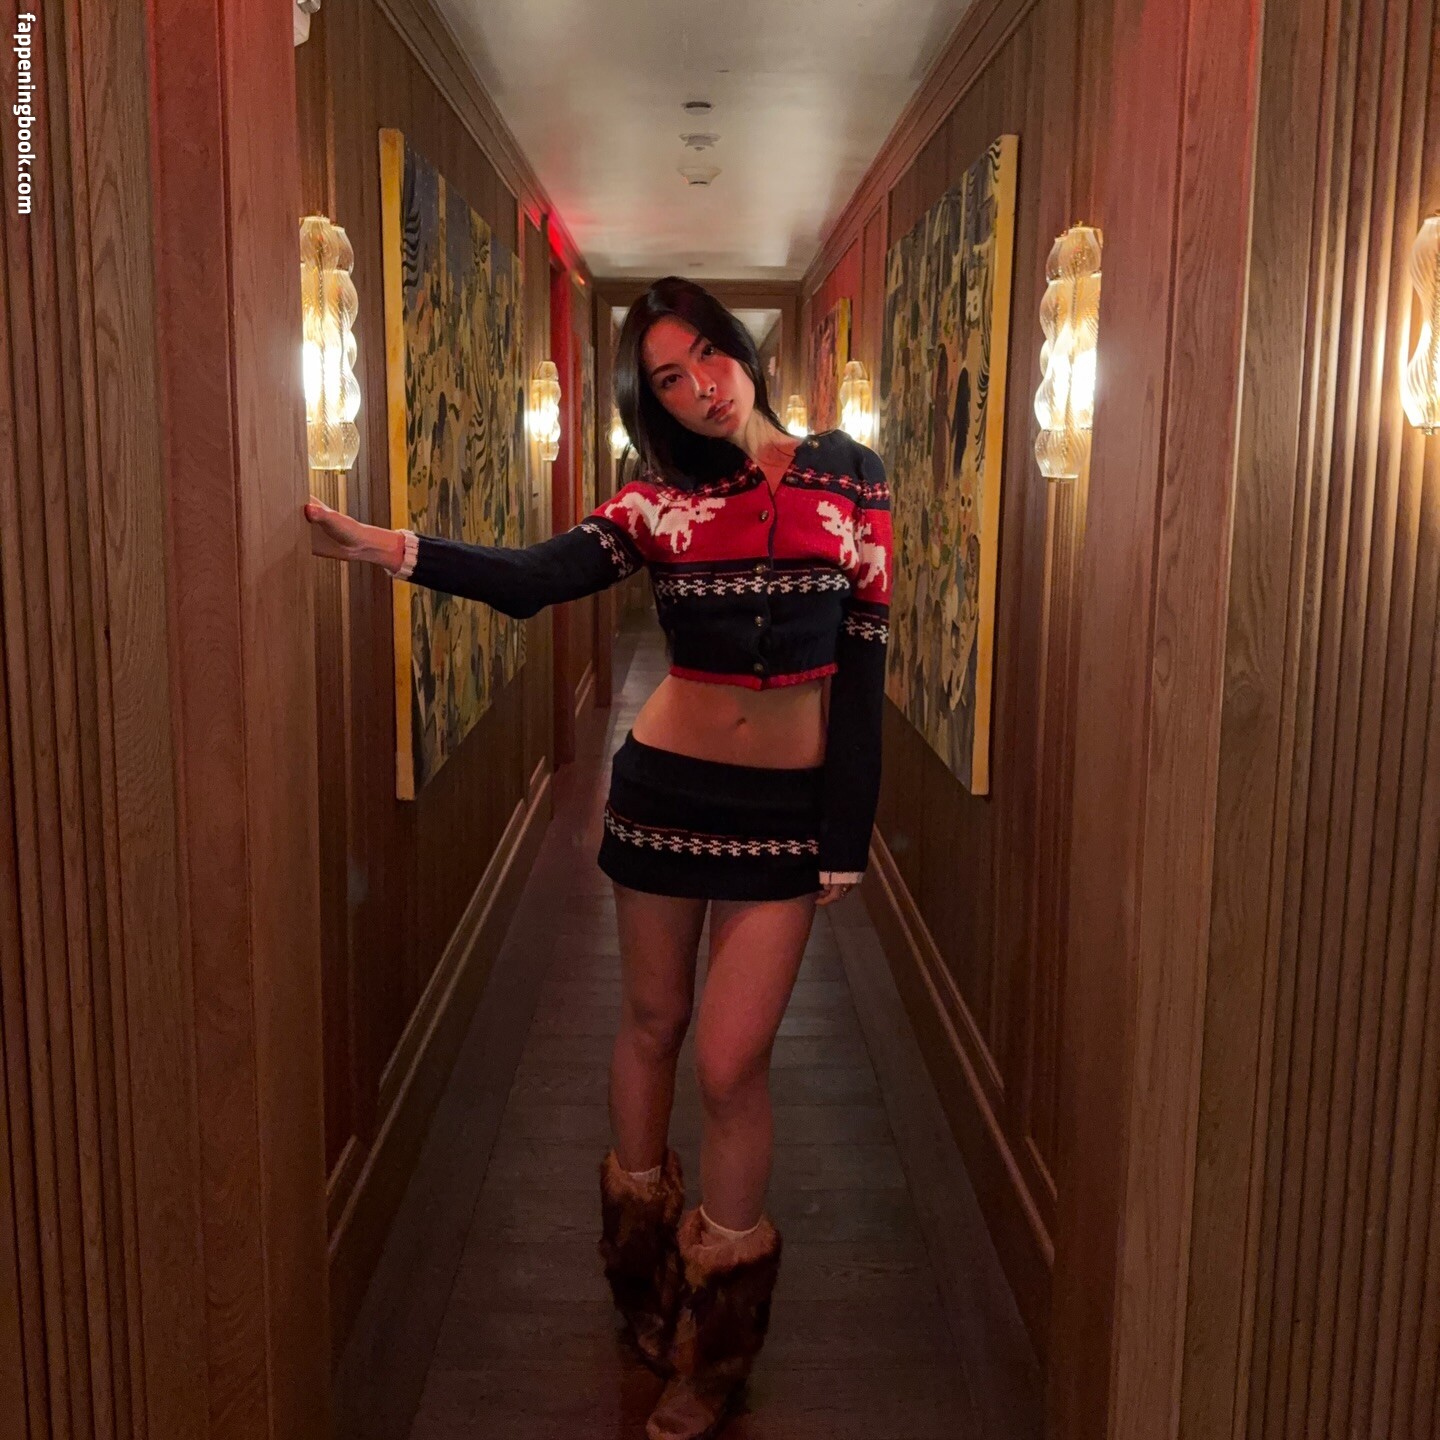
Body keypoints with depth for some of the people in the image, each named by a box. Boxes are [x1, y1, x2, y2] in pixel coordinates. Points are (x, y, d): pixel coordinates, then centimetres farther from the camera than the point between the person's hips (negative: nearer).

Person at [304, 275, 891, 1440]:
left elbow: (864, 664, -3)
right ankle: (642, 1269, 39)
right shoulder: (663, 500, 0)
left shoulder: (846, 477, -2)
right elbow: (535, 576, -16)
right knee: (651, 1022, 14)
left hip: (788, 805, -1)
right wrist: (389, 548, -31)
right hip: (666, 784, 2)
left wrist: (847, 835, -5)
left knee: (730, 1061, -4)